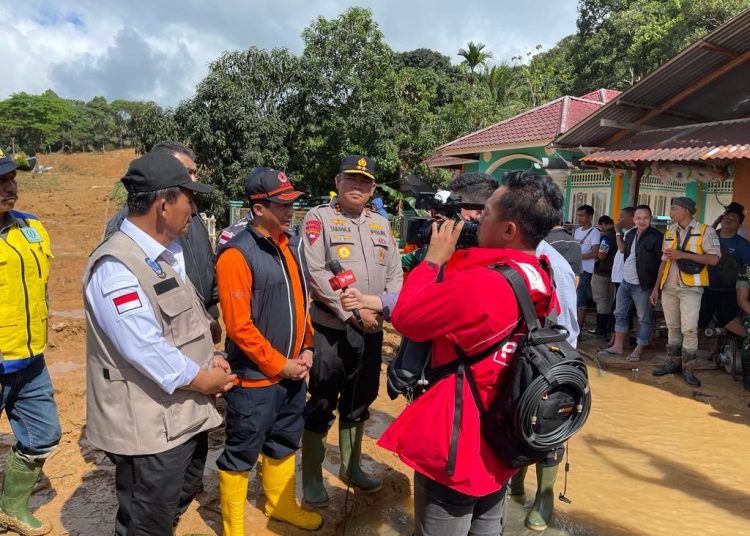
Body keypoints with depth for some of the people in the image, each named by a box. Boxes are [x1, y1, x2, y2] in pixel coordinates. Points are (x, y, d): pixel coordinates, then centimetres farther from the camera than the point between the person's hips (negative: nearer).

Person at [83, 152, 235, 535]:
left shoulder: (168, 254, 9)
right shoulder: (116, 267, -23)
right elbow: (146, 350, -28)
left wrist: (210, 359, 0)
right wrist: (203, 379, -15)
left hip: (187, 413, 9)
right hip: (150, 427, -9)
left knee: (179, 500, 27)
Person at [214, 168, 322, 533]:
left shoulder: (292, 244, 5)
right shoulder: (237, 254, -18)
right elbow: (238, 325, -20)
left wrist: (306, 348, 4)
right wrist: (278, 365, -15)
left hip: (292, 370, 7)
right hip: (255, 376, -7)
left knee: (284, 442, 23)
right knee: (242, 453, 9)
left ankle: (281, 505, 44)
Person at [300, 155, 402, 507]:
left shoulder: (381, 223, 12)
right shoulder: (319, 218, -5)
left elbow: (395, 272, 11)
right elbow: (316, 273, -15)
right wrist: (353, 312, -18)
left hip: (371, 329, 6)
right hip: (330, 328, -5)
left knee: (359, 401, 18)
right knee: (321, 404, 3)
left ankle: (351, 467, 35)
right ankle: (311, 478, 19)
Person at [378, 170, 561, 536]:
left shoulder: (478, 285, -30)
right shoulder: (543, 286, -1)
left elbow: (406, 318, -17)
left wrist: (434, 258, -8)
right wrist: (452, 261, 5)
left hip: (454, 448, -8)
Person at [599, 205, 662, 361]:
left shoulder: (656, 237, -12)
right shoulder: (630, 235, 11)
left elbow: (662, 261, -15)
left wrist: (657, 285, -17)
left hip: (642, 285, -8)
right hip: (625, 283, 8)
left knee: (644, 318, 4)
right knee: (620, 314, 14)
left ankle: (639, 350, 13)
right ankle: (617, 346, 24)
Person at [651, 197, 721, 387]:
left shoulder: (705, 231, -3)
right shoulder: (669, 233, 14)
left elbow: (714, 258, -11)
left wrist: (683, 255, -17)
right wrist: (656, 287, 13)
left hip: (690, 288, -5)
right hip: (668, 288, 5)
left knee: (689, 328, -9)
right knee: (672, 328, 10)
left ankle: (688, 369, 1)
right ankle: (673, 363, 19)